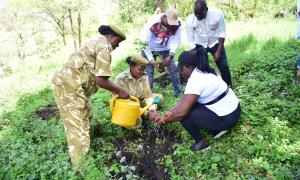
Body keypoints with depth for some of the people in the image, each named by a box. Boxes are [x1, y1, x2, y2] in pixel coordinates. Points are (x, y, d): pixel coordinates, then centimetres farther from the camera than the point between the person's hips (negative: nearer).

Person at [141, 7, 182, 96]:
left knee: (173, 68, -2)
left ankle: (178, 92, 13)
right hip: (150, 49, -2)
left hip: (165, 48, 3)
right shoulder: (152, 22, -31)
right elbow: (145, 42, -28)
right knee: (148, 71, -8)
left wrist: (170, 56, -29)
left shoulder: (177, 23, -22)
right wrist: (152, 60, -30)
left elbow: (176, 41, -16)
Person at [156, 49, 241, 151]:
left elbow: (181, 112, -25)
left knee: (184, 114, -11)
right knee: (189, 103, 16)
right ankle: (217, 128, 17)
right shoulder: (204, 72, 6)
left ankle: (201, 142, 6)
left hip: (226, 118, -9)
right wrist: (171, 111, 7)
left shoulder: (195, 80, -23)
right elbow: (185, 99, 11)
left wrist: (164, 120, -8)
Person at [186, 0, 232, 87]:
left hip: (215, 43, 0)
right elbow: (191, 41, -17)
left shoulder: (217, 13, -25)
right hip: (199, 44, 1)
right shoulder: (190, 19, -23)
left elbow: (222, 33, -15)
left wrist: (219, 51, -19)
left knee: (224, 66, -7)